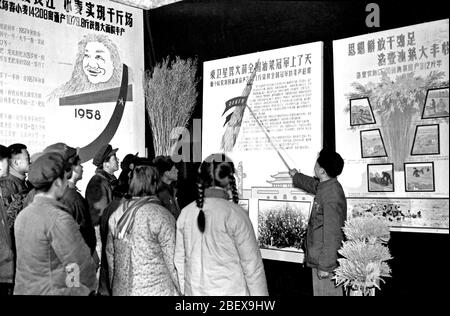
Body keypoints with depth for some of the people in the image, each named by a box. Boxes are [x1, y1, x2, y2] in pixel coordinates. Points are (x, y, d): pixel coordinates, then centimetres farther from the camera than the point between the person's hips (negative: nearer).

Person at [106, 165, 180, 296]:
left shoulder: (116, 214, 3)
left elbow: (110, 254, 10)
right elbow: (172, 259, -10)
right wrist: (178, 291, 0)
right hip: (156, 290, -5)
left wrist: (113, 285, 21)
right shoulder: (162, 216, -12)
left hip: (121, 290, 5)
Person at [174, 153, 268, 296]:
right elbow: (252, 263, -10)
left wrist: (183, 290, 17)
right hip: (230, 290, -4)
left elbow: (179, 260, 6)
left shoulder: (185, 213, 0)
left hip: (193, 290, 5)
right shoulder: (235, 214, -13)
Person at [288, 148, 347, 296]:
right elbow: (313, 184, 33)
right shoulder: (324, 186, 7)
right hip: (319, 257, 10)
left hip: (327, 261, -10)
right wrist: (296, 176, 51)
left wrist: (325, 265, -22)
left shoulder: (332, 195, -23)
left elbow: (332, 233, -24)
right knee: (320, 290, 17)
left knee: (327, 292, -2)